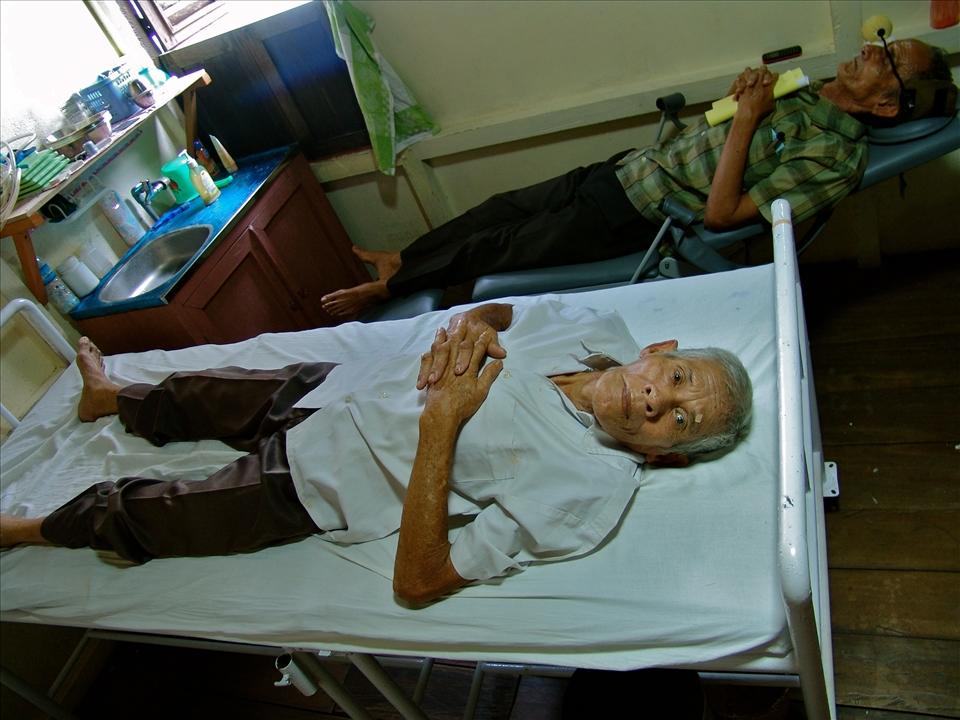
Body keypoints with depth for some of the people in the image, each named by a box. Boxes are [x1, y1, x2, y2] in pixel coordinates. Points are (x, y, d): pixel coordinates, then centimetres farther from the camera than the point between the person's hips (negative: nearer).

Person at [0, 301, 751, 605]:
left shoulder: (587, 490, -31)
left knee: (140, 515, 13)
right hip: (327, 386, 6)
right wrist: (465, 327, -18)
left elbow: (419, 580, -29)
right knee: (203, 394, 28)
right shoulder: (596, 327, -13)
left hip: (308, 486, -5)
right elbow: (494, 311, 6)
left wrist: (442, 424, -34)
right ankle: (112, 397, 64)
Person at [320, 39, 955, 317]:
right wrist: (742, 93, -3)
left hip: (634, 220, -8)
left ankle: (390, 287, 16)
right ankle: (403, 260, 26)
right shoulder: (806, 92, 8)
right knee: (502, 208, 10)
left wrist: (747, 116, -21)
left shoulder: (836, 156, -19)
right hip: (628, 167, 8)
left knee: (492, 250, -2)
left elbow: (721, 213, -24)